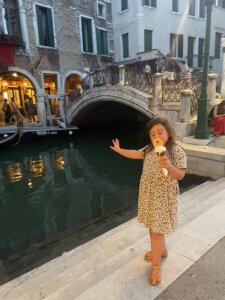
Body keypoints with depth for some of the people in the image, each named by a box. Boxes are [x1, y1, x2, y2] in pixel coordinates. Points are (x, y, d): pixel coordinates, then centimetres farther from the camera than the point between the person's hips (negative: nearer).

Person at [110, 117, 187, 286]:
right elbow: (135, 154, 16)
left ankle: (156, 265, 22)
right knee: (153, 226, 21)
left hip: (163, 197, -6)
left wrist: (169, 166, -36)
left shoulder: (177, 151, -16)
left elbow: (180, 175, -17)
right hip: (149, 194, 6)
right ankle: (162, 250, 47)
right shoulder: (149, 150, 2)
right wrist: (119, 150, 21)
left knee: (156, 230, 2)